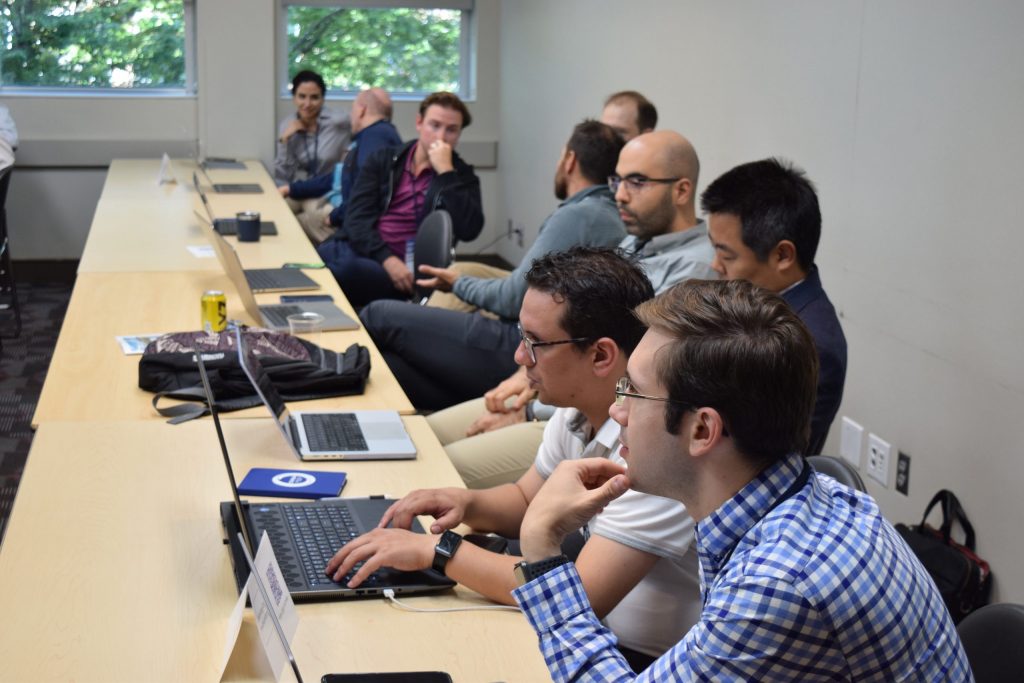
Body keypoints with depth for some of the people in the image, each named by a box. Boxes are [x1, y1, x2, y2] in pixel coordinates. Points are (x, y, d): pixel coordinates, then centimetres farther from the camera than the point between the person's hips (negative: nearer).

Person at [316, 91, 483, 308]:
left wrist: (445, 171, -9)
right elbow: (357, 216, 4)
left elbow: (469, 230, -8)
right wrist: (386, 258, -14)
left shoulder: (462, 176, 11)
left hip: (403, 267, -2)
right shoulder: (383, 160, 16)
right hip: (353, 247, 3)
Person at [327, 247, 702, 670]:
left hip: (647, 656, -7)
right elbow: (527, 501, 15)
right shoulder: (577, 409, -2)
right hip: (602, 628, 7)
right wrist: (466, 504, -7)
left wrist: (439, 550, -25)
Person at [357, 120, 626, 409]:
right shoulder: (610, 217, 17)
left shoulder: (576, 215, -14)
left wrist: (459, 284, 2)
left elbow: (515, 299, -16)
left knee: (379, 316, -2)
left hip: (517, 353, -10)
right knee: (384, 362, 8)